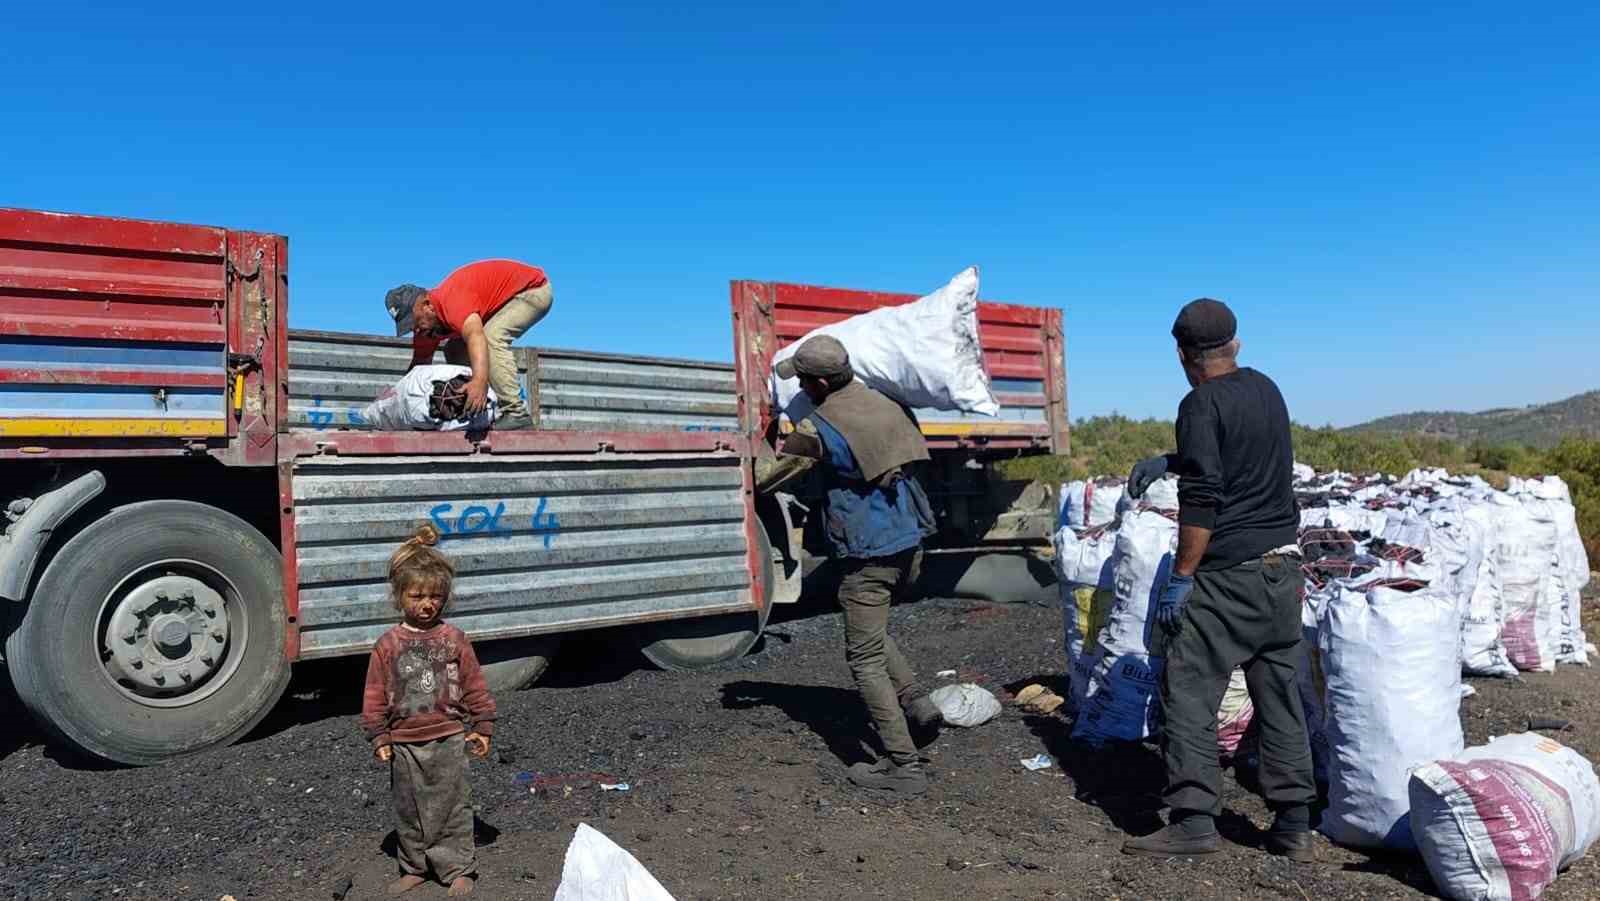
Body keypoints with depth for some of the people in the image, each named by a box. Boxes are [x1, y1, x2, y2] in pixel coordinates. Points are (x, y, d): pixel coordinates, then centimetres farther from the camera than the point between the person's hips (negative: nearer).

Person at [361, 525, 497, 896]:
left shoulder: (454, 639, -5)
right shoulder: (388, 645, -2)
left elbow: (475, 686, -1)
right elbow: (375, 695, 2)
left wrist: (482, 726, -1)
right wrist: (379, 736, -1)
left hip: (448, 740, -2)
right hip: (404, 744, 2)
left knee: (452, 807, 6)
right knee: (409, 809, 15)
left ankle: (458, 869, 19)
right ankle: (414, 868, 31)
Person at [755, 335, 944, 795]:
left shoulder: (817, 429, -13)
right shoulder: (881, 403, 7)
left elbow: (764, 477, -5)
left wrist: (768, 450, 18)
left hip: (870, 554, -8)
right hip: (910, 542, 8)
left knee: (865, 658, 1)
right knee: (871, 628, 28)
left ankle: (903, 765, 3)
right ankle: (914, 701, 21)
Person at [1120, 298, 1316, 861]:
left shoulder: (1201, 405, -12)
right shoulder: (1266, 390, 11)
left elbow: (1200, 500, -19)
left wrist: (1180, 578, -16)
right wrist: (1167, 461, 25)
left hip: (1227, 576, -8)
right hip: (1282, 568, 8)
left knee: (1189, 694, -1)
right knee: (1280, 697, 12)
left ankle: (1194, 821, -1)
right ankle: (1293, 825, 18)